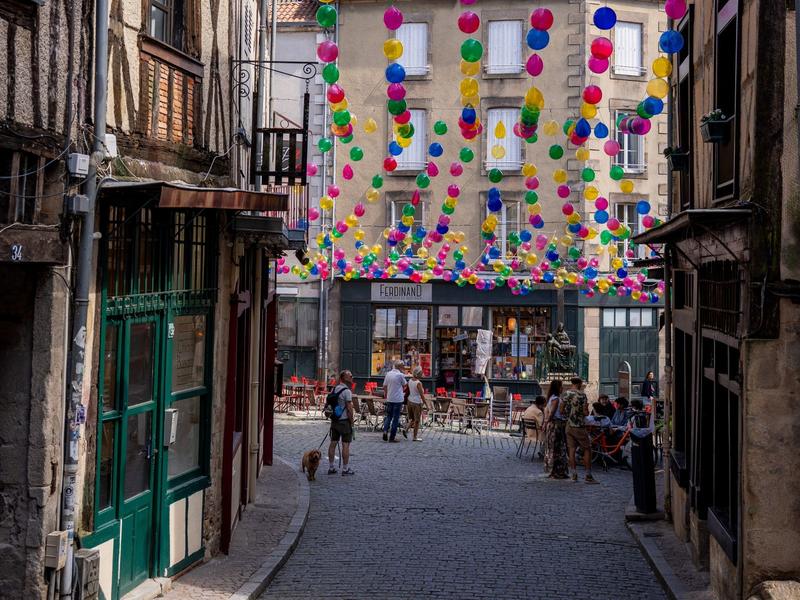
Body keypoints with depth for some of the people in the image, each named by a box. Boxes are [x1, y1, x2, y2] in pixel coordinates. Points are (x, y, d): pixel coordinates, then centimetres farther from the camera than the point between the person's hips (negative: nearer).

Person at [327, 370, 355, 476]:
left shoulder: (334, 389, 8)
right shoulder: (347, 391, -16)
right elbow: (349, 408, -18)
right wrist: (351, 421, -7)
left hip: (334, 420, 8)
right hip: (344, 421, -8)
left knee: (333, 443, 10)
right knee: (346, 445, -1)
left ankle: (331, 468, 15)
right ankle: (345, 469, 2)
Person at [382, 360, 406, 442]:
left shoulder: (388, 374, 4)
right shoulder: (400, 375, -13)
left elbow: (384, 386, 11)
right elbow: (404, 385, 2)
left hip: (389, 399, 5)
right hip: (398, 399, -5)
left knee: (388, 416, 18)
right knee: (396, 418, 2)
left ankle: (385, 430, -4)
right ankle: (392, 437, 3)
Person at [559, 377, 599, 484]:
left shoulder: (566, 394, 2)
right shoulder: (582, 395, -13)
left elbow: (561, 410, 2)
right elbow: (586, 412, -15)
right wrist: (586, 410, 7)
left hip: (569, 426, 5)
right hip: (579, 426, -5)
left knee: (572, 450, 8)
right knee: (587, 449, 2)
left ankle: (574, 475, 9)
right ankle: (588, 476, -1)